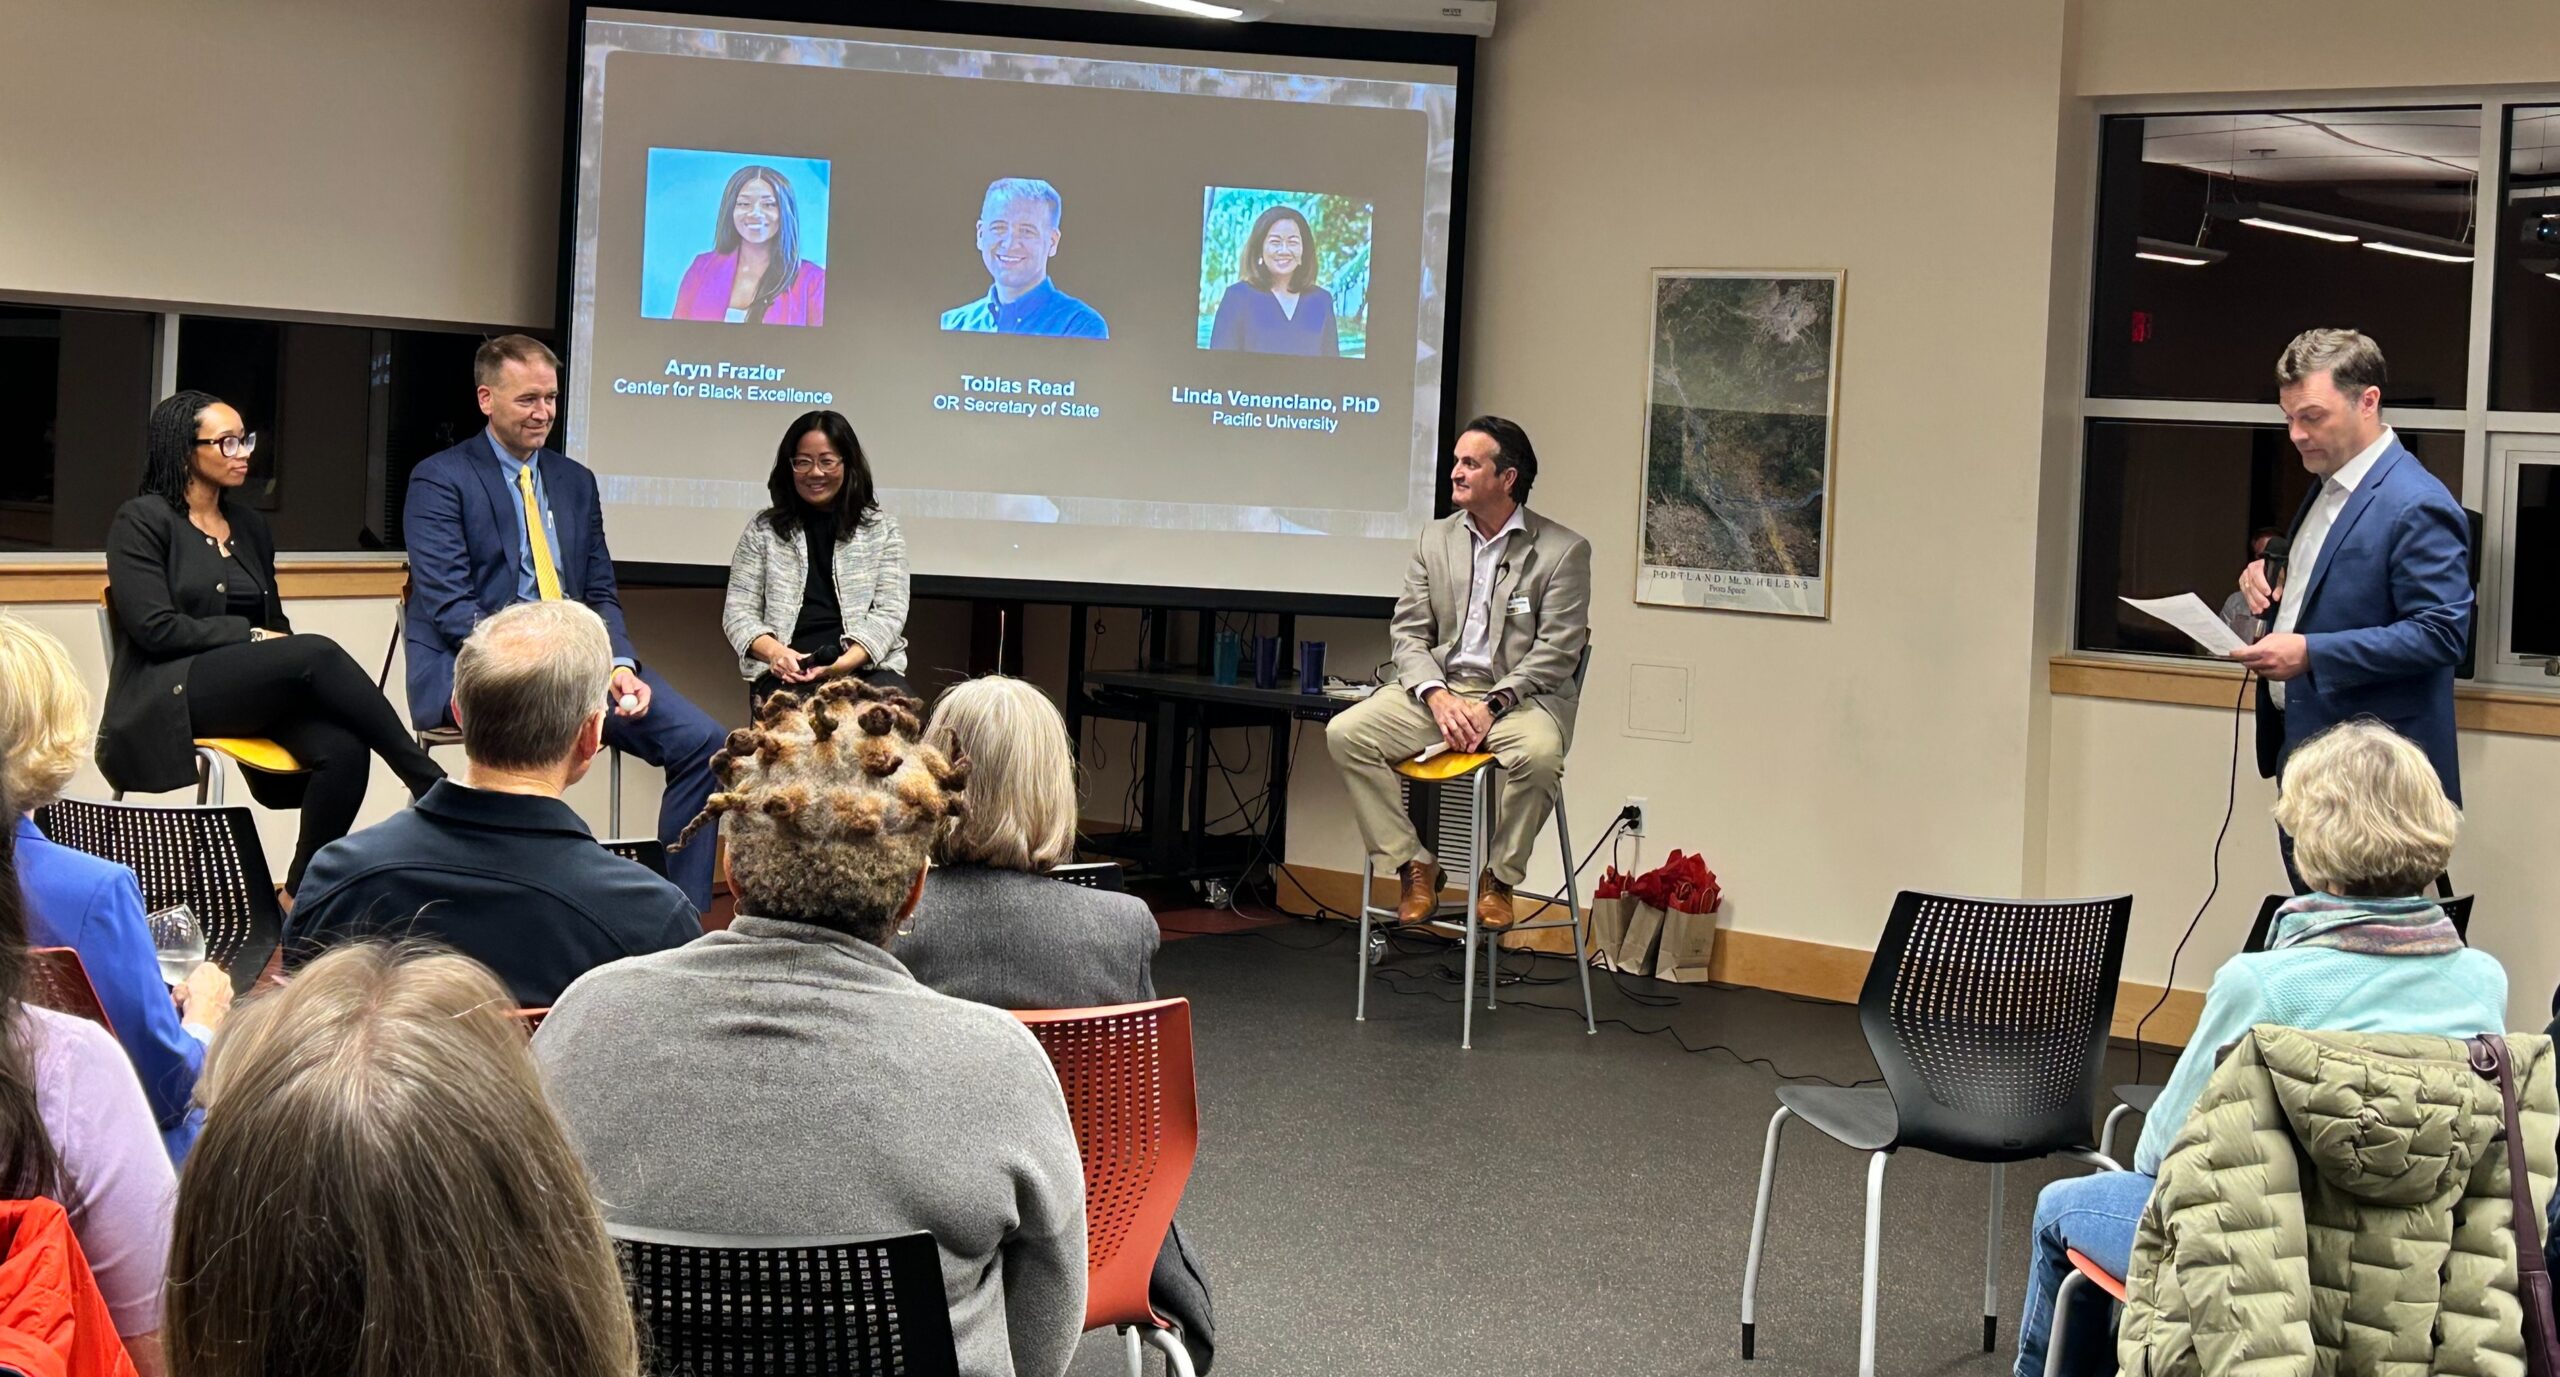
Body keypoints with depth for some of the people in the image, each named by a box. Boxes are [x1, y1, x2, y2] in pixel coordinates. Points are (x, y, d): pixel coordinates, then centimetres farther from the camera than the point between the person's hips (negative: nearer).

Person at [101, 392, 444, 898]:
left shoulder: (249, 524, 20)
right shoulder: (142, 522, 1)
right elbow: (155, 627, -10)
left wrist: (277, 643, -3)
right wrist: (252, 637, -9)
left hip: (255, 692, 6)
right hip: (171, 695, -6)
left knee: (344, 747, -28)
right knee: (318, 653, -32)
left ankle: (301, 895, -22)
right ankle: (428, 782, -25)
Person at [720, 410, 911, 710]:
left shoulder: (881, 529, 15)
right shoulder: (764, 530, 17)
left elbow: (889, 613, 5)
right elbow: (738, 611, 11)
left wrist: (841, 663, -14)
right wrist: (775, 652, -12)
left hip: (868, 667, 1)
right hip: (787, 673, 0)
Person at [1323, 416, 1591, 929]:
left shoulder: (1564, 550, -2)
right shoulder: (1435, 539, 11)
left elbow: (1556, 652, -8)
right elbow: (1407, 631, 6)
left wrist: (1492, 704, -20)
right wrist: (1437, 696, -13)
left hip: (1520, 694, -4)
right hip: (1439, 688, 4)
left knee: (1539, 752, -38)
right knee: (1345, 732, -20)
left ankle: (1498, 877, -13)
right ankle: (1415, 866, -9)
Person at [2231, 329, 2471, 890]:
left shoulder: (2417, 507, -17)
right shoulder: (2327, 485, 13)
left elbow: (2442, 632, -22)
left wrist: (2310, 653, -26)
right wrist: (2271, 577, 5)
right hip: (2302, 751, 10)